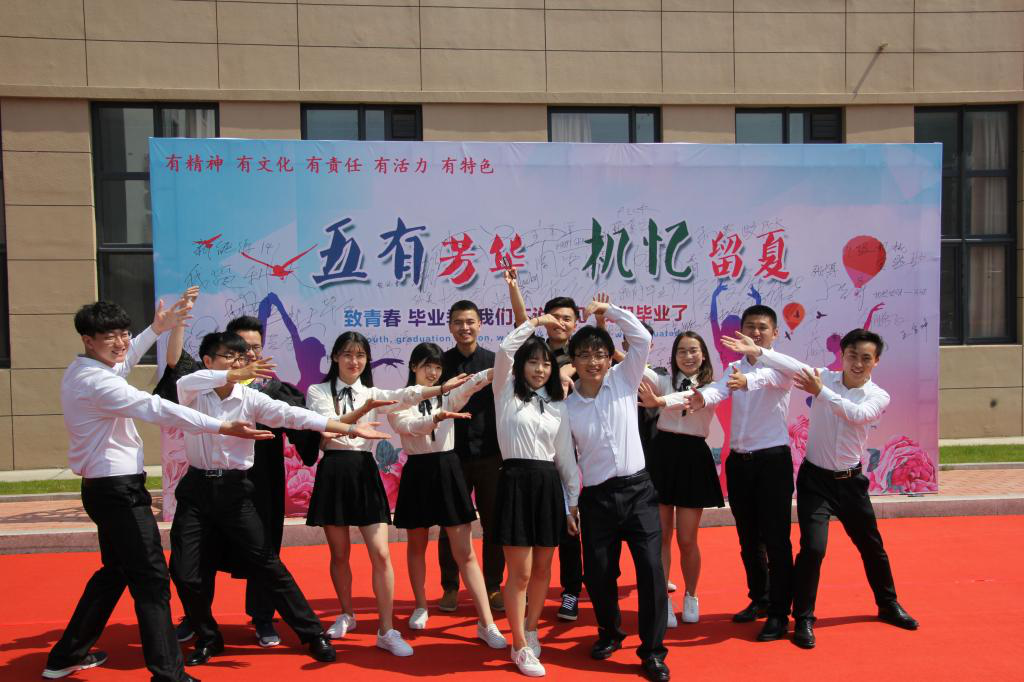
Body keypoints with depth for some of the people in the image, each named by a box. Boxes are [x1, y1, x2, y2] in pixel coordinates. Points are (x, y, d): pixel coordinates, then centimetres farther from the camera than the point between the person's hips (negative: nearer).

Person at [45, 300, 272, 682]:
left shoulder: (81, 372, 10)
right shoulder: (96, 381, -21)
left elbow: (120, 363, 32)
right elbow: (157, 409, -31)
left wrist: (156, 330, 37)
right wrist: (224, 427, -36)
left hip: (106, 488, 11)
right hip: (118, 489, -11)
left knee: (115, 572, 23)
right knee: (151, 578, -7)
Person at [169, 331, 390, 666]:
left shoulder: (250, 398, -4)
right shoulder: (193, 393, -3)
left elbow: (292, 415, -15)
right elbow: (186, 382, -28)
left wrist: (349, 428, -26)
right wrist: (236, 374, -44)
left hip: (234, 489, -1)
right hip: (196, 489, 1)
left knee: (267, 565, -1)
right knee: (185, 572, 1)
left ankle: (313, 633, 9)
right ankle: (208, 639, 27)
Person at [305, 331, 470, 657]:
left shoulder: (371, 394, 9)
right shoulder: (318, 392, 4)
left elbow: (403, 397, -9)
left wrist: (442, 387, -24)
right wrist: (362, 412, -23)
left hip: (365, 473, 1)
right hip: (333, 473, -1)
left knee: (380, 554, -5)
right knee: (339, 553, 11)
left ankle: (386, 631, 3)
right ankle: (346, 615, 34)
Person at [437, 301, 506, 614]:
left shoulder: (495, 362, 1)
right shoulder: (441, 363, 4)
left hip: (490, 455, 0)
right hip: (452, 455, 0)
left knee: (493, 525, 8)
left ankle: (493, 587, 22)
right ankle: (450, 588, 22)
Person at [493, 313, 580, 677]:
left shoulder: (557, 406, 13)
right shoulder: (507, 393, 3)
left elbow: (566, 456, 13)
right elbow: (504, 351, -14)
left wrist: (574, 502, 10)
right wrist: (536, 321, -6)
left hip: (549, 485, 4)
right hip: (516, 483, -4)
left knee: (542, 569, 13)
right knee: (520, 572, 0)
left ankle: (531, 629, 34)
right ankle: (521, 647, 15)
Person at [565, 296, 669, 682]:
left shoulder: (624, 381, 2)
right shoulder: (566, 407, 1)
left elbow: (642, 338, -6)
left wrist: (606, 310, -8)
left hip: (637, 490, 0)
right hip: (596, 498, 1)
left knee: (651, 568, -8)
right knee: (597, 573, 7)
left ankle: (652, 651, 10)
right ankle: (610, 633, 36)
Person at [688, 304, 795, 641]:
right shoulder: (734, 367, 9)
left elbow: (775, 375, -30)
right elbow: (717, 390, -12)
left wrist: (753, 365, -52)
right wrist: (700, 399, -36)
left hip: (772, 460, -5)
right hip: (738, 461, 5)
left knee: (776, 539, -1)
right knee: (748, 538, 15)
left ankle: (779, 614, 11)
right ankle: (759, 600, 31)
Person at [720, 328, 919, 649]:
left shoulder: (878, 396, -4)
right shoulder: (824, 377, -6)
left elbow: (857, 414, -26)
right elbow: (794, 367, -26)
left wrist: (820, 392, -34)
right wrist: (758, 351, -43)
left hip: (850, 481, 3)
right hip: (815, 478, -2)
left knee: (872, 546, 17)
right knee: (813, 547, -13)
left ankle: (888, 604, 43)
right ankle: (803, 619, 3)